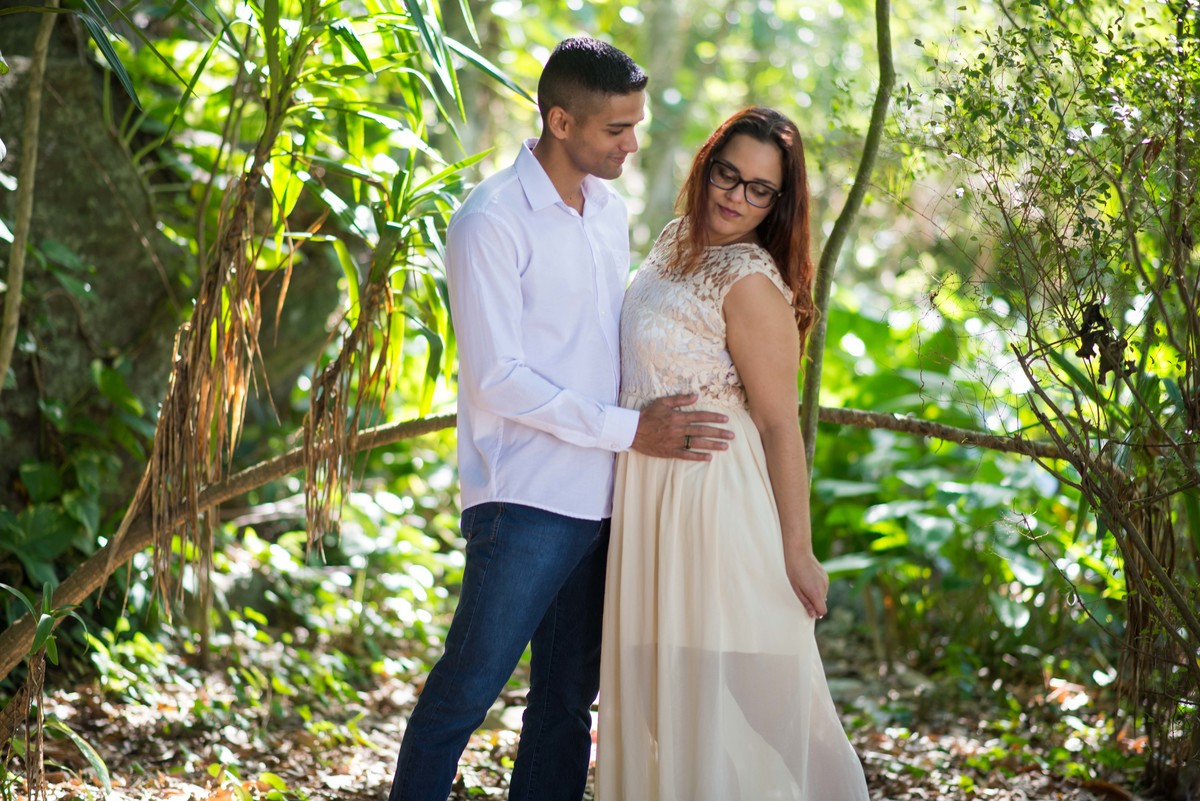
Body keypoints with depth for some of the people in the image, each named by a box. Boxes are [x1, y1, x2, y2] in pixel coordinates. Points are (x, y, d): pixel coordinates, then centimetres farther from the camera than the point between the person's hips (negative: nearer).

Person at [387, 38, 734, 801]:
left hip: (600, 501, 7)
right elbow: (497, 378, -15)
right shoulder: (492, 223, -11)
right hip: (527, 502, -7)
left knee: (570, 700, 12)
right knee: (468, 687, -3)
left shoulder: (612, 211, 12)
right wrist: (629, 430, -16)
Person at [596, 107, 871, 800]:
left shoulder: (751, 282, -19)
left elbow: (781, 426, -18)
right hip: (651, 490, 8)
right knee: (654, 684, 16)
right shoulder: (676, 240, 7)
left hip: (716, 498, -8)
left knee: (720, 694, 0)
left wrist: (798, 551, -17)